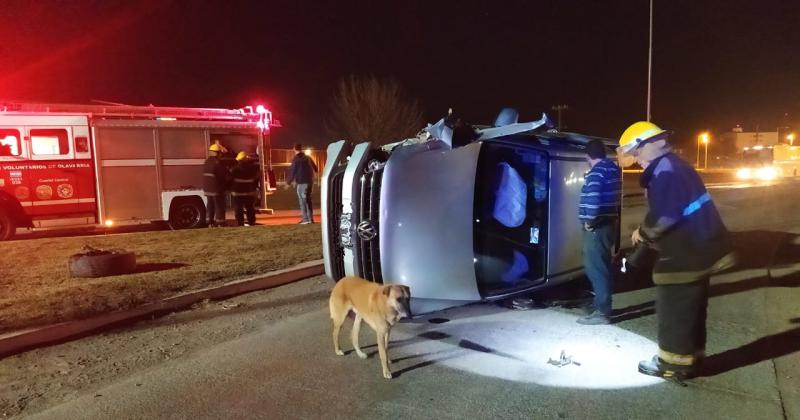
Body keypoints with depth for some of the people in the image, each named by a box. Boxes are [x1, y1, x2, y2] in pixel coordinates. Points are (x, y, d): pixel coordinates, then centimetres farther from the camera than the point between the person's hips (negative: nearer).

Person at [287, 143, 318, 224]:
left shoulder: (296, 159, -8)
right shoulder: (308, 158, 12)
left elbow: (292, 172, -10)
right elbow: (315, 168, 21)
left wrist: (288, 182, -2)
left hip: (302, 182, -6)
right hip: (310, 181, 6)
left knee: (303, 200, -4)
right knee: (308, 199, 14)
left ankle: (305, 219, -9)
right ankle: (311, 218, 14)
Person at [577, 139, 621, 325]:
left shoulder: (596, 172, -17)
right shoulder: (614, 169, 13)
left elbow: (593, 199, -29)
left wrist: (589, 221, -18)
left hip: (597, 227, -10)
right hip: (610, 223, 10)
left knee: (595, 268, -5)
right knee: (603, 266, 18)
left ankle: (602, 312, -1)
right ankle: (601, 303, 30)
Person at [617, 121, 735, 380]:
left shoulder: (664, 170, -19)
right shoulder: (672, 166, 14)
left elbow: (664, 215, -28)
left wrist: (643, 232, -10)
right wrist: (648, 235, 14)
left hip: (686, 254, -11)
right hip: (698, 249, 11)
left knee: (673, 310, 1)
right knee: (690, 308, 19)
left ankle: (674, 364, 11)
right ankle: (689, 358, 30)